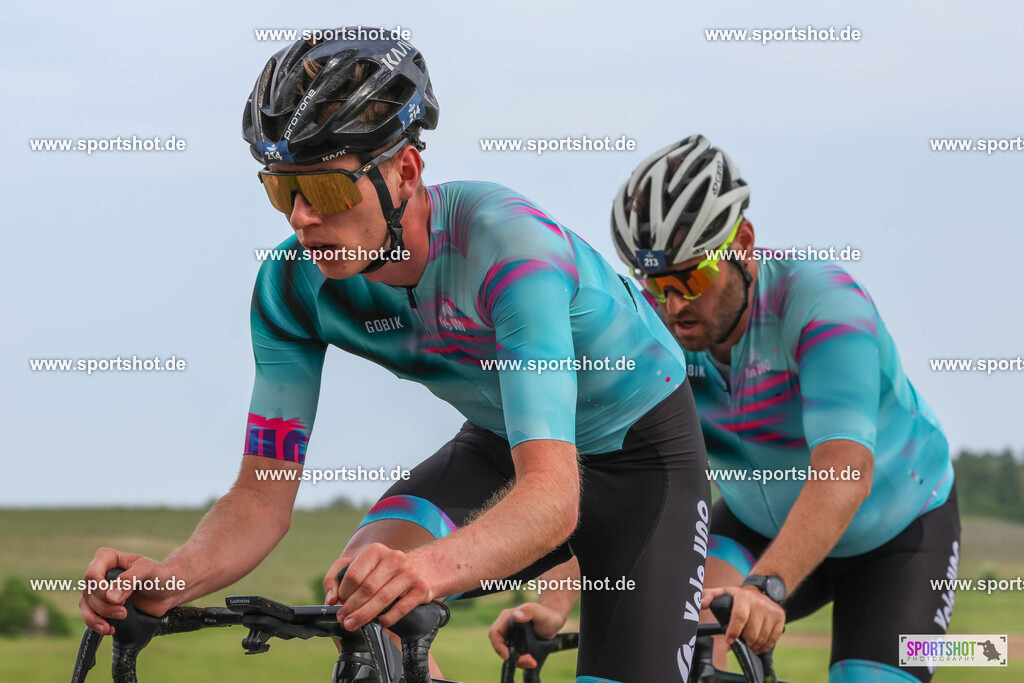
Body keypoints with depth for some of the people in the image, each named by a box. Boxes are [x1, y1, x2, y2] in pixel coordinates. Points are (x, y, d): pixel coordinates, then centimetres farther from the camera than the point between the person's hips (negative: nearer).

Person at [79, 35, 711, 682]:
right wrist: (166, 579, -39)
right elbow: (263, 495, -17)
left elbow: (553, 496, -47)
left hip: (644, 448, -4)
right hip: (500, 441, 4)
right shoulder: (293, 284, -21)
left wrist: (430, 568, -67)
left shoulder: (508, 245, -38)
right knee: (358, 590, -24)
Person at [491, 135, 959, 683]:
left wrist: (765, 588, -62)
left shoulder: (819, 303, -35)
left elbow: (844, 473, -47)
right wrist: (555, 602, -48)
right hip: (761, 521, 3)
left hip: (896, 531, -3)